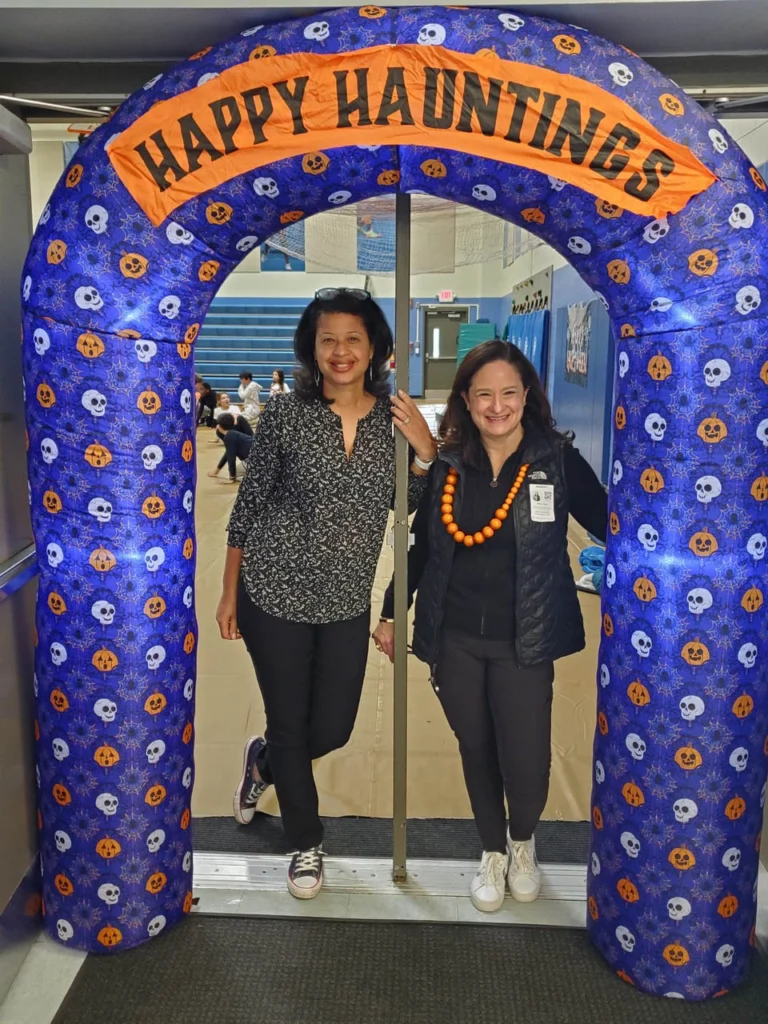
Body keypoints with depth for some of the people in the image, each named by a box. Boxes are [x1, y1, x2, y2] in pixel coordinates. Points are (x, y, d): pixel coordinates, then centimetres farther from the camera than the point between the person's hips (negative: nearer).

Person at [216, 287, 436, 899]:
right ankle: (306, 844, 37)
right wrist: (229, 593, 1)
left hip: (348, 602, 3)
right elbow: (248, 505, -3)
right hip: (274, 592, -3)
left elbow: (406, 506, 6)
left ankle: (262, 762, 48)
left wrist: (425, 452, -13)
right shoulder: (285, 414, -10)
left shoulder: (396, 417, -3)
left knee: (333, 730, 13)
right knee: (290, 724, 11)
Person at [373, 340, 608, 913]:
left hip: (524, 642, -2)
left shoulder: (558, 460, -6)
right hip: (454, 639, 3)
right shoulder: (447, 465, 1)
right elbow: (422, 546, 10)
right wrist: (391, 613, 14)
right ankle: (492, 852, 40)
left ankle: (523, 843, 32)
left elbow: (606, 525, -2)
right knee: (475, 749, 15)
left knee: (526, 762, -3)